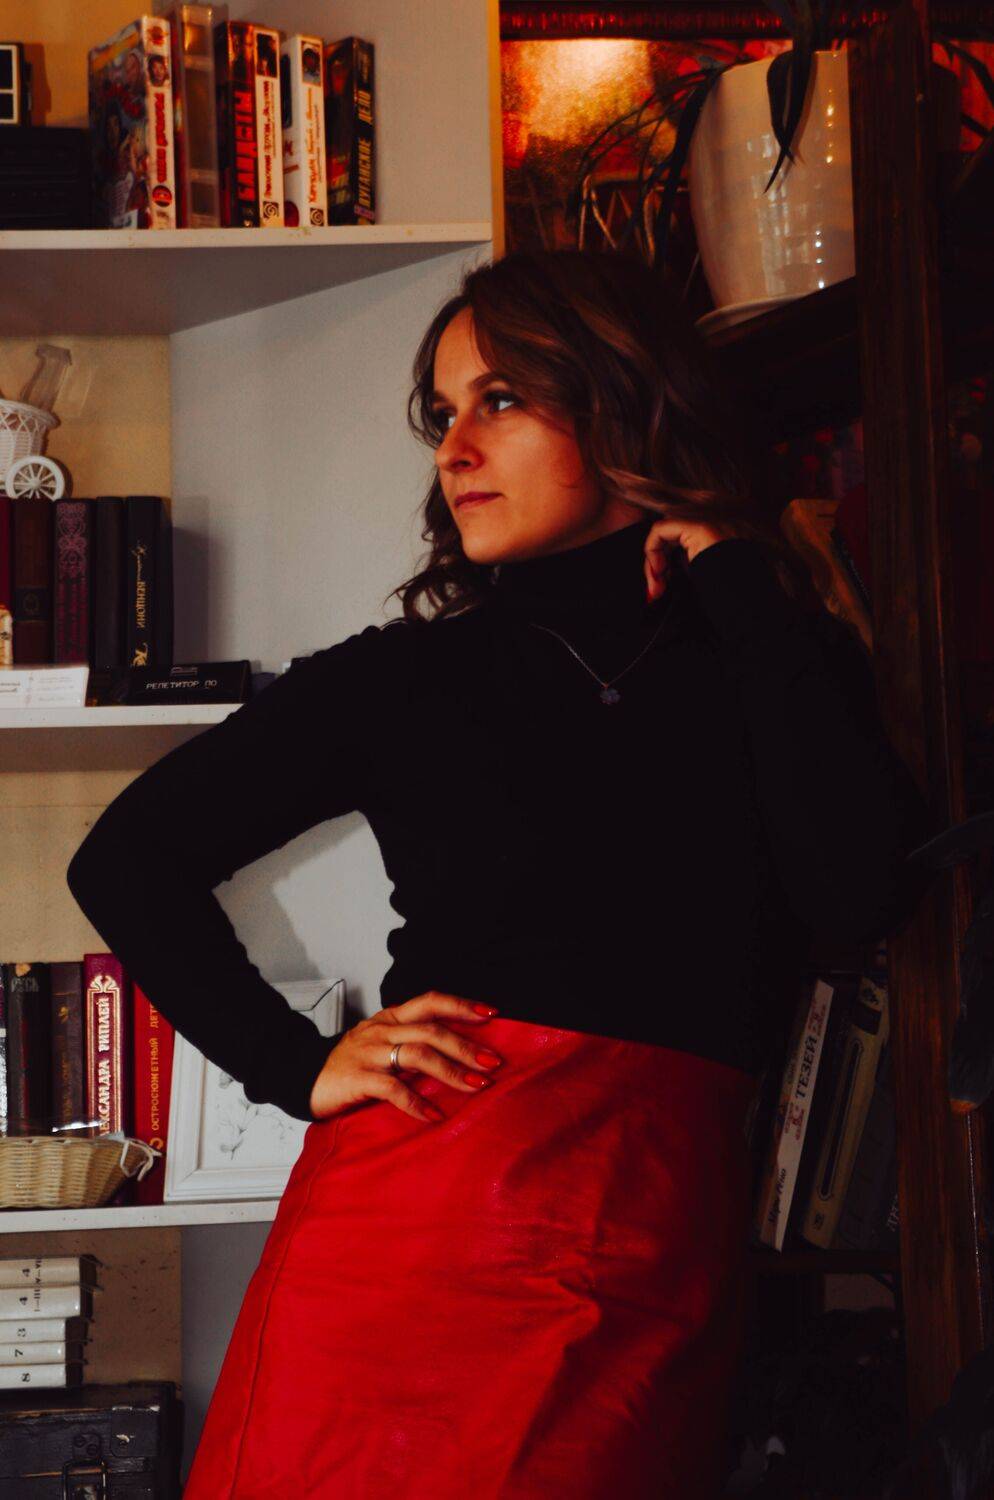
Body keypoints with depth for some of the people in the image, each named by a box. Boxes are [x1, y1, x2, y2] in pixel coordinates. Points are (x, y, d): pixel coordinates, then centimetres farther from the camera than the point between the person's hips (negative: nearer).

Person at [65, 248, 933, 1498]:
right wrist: (299, 1064, 0)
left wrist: (742, 591, -1)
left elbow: (862, 896, -9)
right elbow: (126, 858, 12)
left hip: (659, 1237, 0)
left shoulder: (779, 665, 11)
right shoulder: (406, 675, 9)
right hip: (422, 1197, 0)